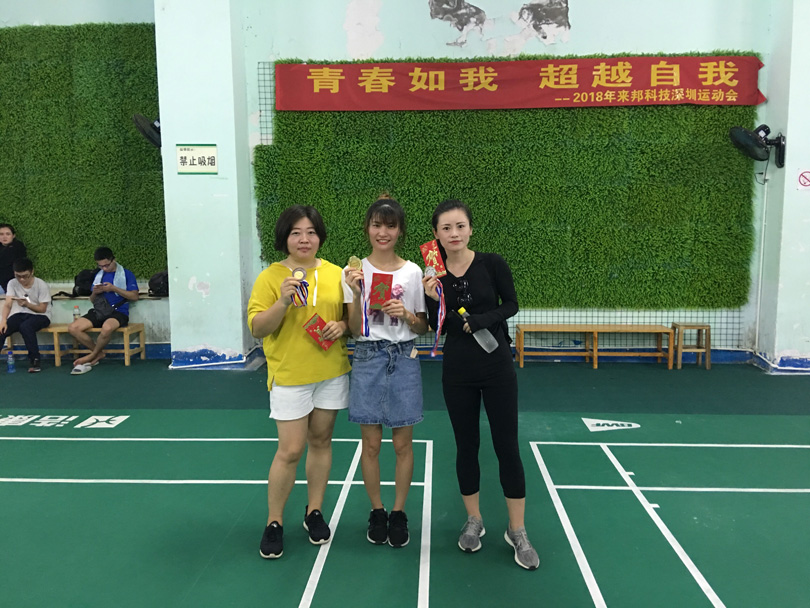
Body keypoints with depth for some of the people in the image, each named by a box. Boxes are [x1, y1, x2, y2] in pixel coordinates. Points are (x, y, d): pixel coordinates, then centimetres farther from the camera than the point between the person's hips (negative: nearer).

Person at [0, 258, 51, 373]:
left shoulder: (42, 285, -14)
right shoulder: (12, 283, -3)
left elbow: (42, 309, -11)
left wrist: (27, 304, -30)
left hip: (40, 316, -4)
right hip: (20, 314, 4)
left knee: (25, 326, -36)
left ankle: (34, 359, -24)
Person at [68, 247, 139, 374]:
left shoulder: (126, 274, 4)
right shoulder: (99, 275, 20)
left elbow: (134, 296, -6)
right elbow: (92, 300, 24)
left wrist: (114, 288, -13)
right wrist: (94, 292, -1)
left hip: (118, 312, -6)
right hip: (99, 311, 6)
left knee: (107, 328, -40)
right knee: (73, 328, -19)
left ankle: (92, 356, -11)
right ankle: (99, 353, -1)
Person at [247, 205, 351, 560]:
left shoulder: (335, 274, 5)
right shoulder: (270, 277, -5)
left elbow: (350, 316, 14)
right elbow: (257, 328, -9)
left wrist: (342, 325, -8)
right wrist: (283, 302, -24)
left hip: (332, 372, 4)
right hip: (289, 375, -3)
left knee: (321, 441, 13)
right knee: (290, 450, -3)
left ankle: (314, 512, 30)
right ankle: (274, 523, 17)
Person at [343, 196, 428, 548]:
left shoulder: (413, 272, 1)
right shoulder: (356, 272, 0)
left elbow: (423, 326, 6)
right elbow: (354, 330, -3)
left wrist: (406, 314, -14)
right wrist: (356, 293, -17)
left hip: (404, 359, 0)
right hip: (368, 358, 0)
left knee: (402, 443, 8)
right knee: (371, 443, 8)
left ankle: (399, 513, 25)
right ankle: (376, 511, 26)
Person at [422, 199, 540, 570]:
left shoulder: (491, 264, -7)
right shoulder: (435, 274, -1)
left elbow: (511, 305, -1)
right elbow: (439, 328, 2)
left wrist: (479, 321, -16)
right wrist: (433, 301, -16)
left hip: (497, 366, -2)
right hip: (457, 371, 2)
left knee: (507, 446, 3)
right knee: (466, 446, 12)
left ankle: (517, 531, 18)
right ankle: (473, 521, 31)